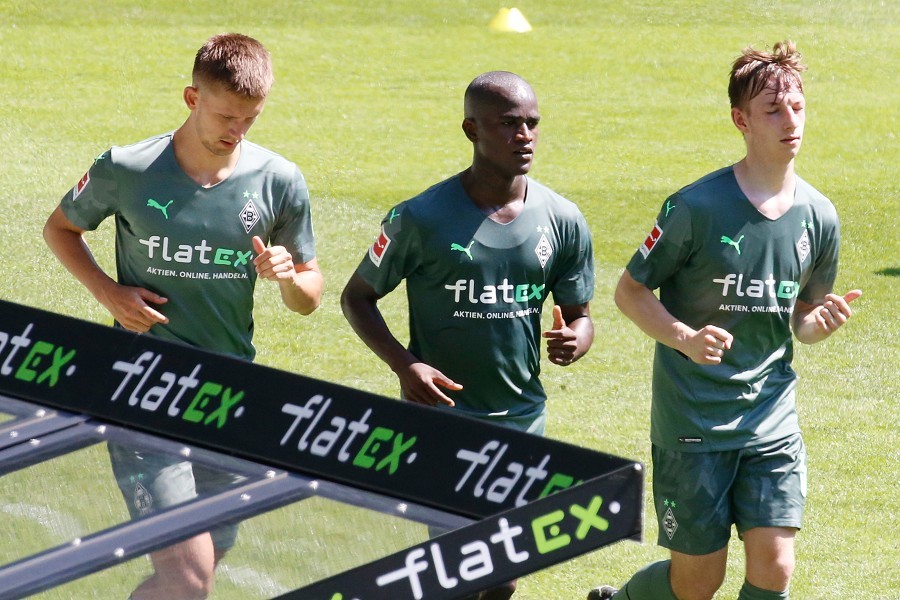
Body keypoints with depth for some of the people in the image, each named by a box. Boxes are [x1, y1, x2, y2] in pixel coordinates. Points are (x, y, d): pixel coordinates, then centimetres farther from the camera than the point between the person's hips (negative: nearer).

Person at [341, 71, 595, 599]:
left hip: (523, 419, 4)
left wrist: (574, 341, -14)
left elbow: (579, 315, 12)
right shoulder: (422, 219, -10)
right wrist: (404, 364, -16)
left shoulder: (563, 221, 1)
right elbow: (357, 297, 1)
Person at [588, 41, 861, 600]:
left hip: (772, 421, 4)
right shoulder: (697, 207, -13)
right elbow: (630, 290, -4)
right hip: (692, 421, -4)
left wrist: (822, 321, -10)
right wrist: (686, 339, -22)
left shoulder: (819, 217, 1)